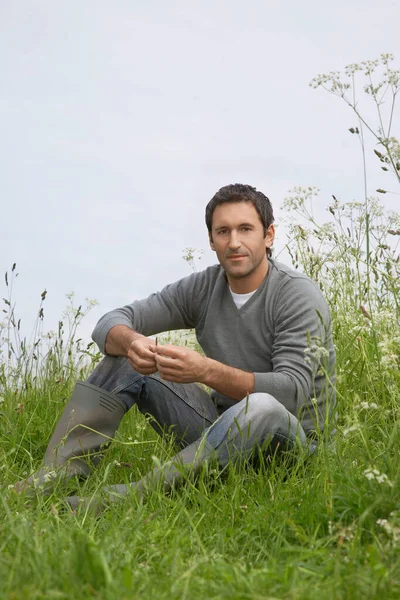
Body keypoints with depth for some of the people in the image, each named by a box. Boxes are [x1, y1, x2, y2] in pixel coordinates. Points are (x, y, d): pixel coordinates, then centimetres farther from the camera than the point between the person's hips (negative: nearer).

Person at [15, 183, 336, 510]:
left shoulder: (299, 296, -16)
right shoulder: (203, 287, 0)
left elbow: (293, 391, -28)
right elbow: (111, 323, -3)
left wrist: (206, 371, -40)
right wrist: (131, 342, -30)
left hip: (293, 437, -5)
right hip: (223, 425, 6)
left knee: (262, 406, -41)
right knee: (122, 359, -6)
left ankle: (131, 496, -47)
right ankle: (56, 476, -18)